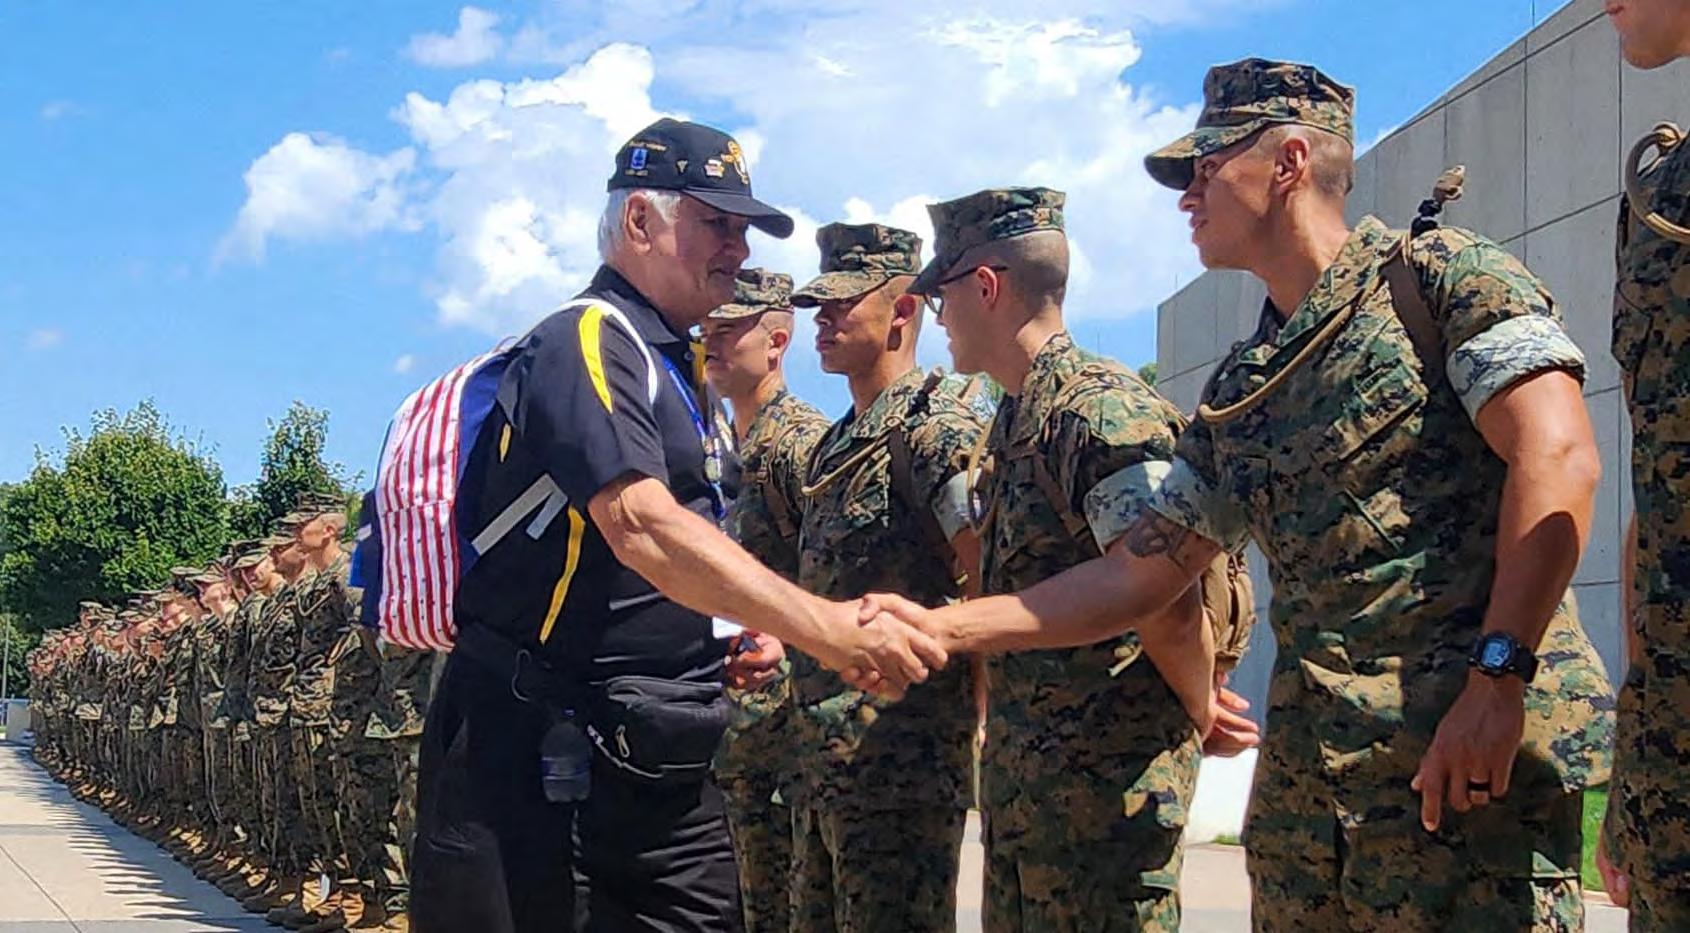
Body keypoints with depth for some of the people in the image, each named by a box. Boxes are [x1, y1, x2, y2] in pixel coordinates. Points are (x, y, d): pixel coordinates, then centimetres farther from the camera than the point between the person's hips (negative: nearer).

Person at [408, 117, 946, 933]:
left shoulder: (678, 368, 18)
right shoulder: (585, 339, -12)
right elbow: (642, 527, -28)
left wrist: (751, 629, 5)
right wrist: (829, 629, -34)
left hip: (662, 764, 9)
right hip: (534, 752, -9)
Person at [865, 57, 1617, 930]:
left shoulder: (1442, 277, 0)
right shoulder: (1236, 393, 19)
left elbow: (1558, 460, -12)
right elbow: (1140, 576, 18)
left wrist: (1499, 673, -20)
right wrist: (941, 626, 11)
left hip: (1473, 759, -6)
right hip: (1304, 777, 7)